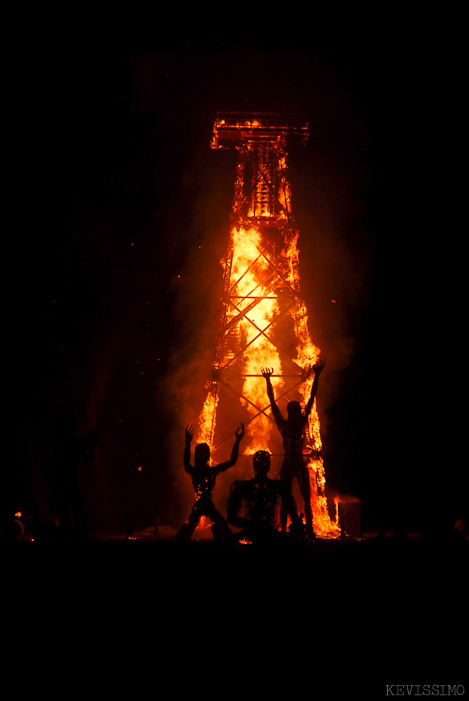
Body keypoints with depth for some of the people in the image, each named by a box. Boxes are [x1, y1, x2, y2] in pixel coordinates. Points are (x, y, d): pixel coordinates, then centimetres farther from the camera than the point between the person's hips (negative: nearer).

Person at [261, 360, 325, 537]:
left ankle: (309, 530, -2)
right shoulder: (283, 425, -1)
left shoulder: (302, 423, 3)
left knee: (307, 500, -1)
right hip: (287, 465, -1)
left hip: (300, 465, 1)